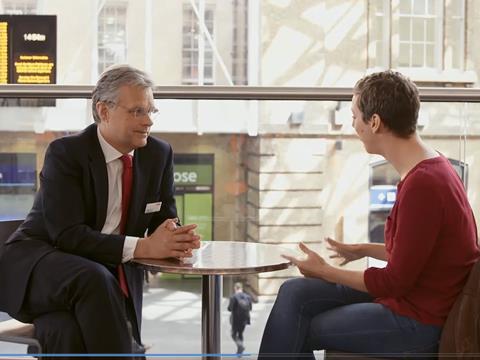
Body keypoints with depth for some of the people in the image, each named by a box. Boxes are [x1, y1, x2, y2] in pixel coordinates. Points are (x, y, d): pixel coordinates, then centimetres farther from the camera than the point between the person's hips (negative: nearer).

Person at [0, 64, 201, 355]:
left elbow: (165, 221, 8)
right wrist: (142, 247, -29)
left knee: (73, 335, -31)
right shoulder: (65, 153, -12)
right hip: (39, 263, -3)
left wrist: (177, 238, -18)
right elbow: (67, 235, -21)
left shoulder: (159, 154, 4)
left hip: (112, 274, 3)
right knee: (94, 279, -37)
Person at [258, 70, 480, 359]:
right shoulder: (429, 168, 5)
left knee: (294, 334, 1)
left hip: (416, 320, -9)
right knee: (294, 294, 6)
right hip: (411, 295, 9)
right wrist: (364, 250, 14)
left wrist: (325, 271, -9)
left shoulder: (422, 185, -27)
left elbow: (396, 281, -21)